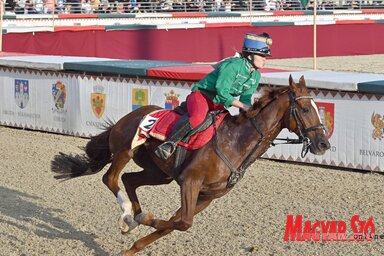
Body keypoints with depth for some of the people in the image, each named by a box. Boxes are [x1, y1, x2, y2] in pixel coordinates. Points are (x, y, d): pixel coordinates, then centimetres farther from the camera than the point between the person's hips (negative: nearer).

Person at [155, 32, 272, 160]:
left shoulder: (256, 76, 3)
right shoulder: (234, 65, -23)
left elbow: (246, 98, 9)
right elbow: (222, 92, -27)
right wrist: (243, 106, -25)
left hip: (217, 104, 9)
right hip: (201, 95, -9)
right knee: (198, 118, -37)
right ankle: (169, 144, -29)